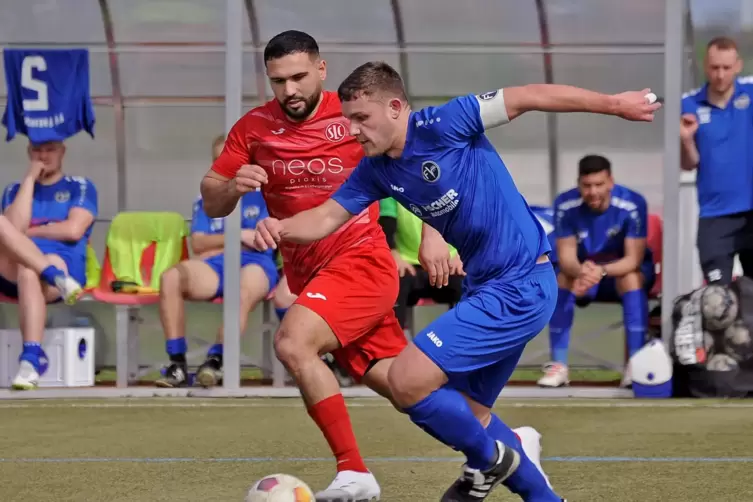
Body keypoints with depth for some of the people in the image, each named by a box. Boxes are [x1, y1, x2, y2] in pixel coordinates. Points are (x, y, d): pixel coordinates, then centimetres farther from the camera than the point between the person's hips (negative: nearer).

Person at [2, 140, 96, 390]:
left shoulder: (80, 187, 16)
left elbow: (73, 230, -1)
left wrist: (28, 231, 6)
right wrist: (30, 178, 4)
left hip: (63, 265, -2)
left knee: (28, 272, -40)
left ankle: (31, 357, -50)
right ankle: (56, 276, -41)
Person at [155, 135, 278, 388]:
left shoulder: (262, 196, 20)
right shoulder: (205, 202, 27)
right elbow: (198, 244, 12)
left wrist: (217, 244, 4)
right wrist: (238, 236, 3)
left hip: (255, 263, -3)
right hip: (214, 267, 3)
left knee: (245, 289, -42)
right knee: (170, 277, -30)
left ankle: (216, 359, -46)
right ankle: (177, 363, -34)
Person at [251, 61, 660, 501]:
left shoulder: (443, 126, -16)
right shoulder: (376, 170, 7)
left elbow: (530, 98, -14)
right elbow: (328, 217, 6)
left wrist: (613, 104, -11)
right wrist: (282, 228, -16)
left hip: (520, 287, -9)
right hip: (487, 287, 9)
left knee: (406, 381, -13)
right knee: (464, 417, 18)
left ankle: (489, 460, 9)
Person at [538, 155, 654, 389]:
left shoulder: (633, 204, -26)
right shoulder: (565, 205, -20)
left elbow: (633, 259, -27)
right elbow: (566, 256, -21)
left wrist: (603, 271, -48)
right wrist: (580, 271, -46)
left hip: (623, 268, -2)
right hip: (583, 269, 2)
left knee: (632, 279, -34)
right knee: (562, 279, -28)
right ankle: (558, 365, -25)